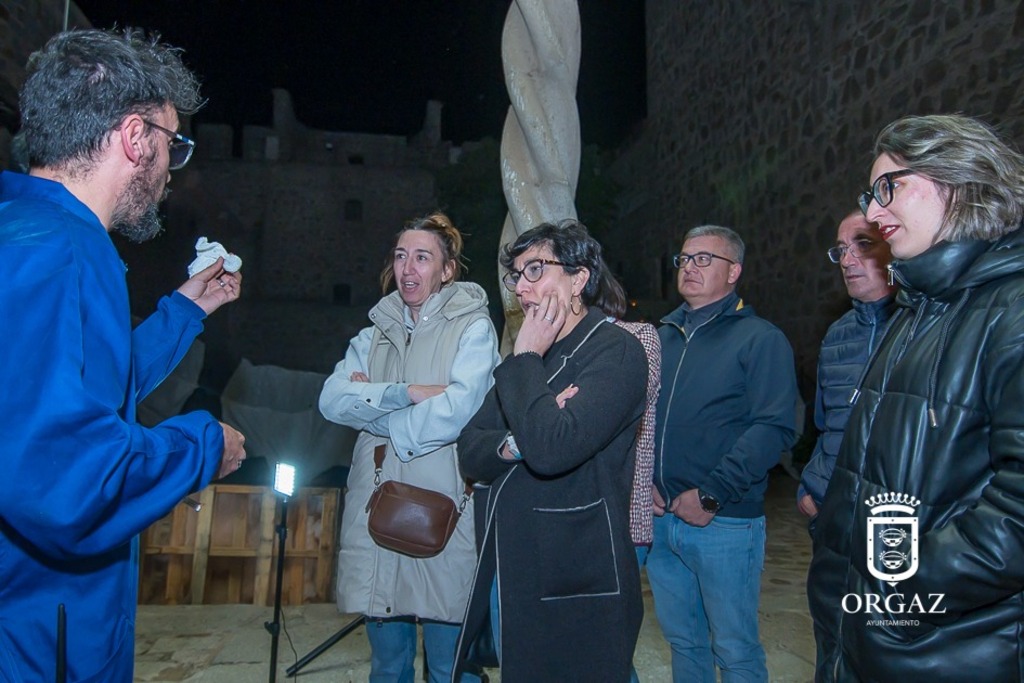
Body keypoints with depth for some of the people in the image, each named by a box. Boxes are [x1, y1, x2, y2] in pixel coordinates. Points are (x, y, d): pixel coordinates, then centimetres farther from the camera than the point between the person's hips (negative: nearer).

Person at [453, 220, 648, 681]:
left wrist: (526, 359, -16)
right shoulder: (528, 357, 11)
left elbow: (551, 449, -28)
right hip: (504, 574, 7)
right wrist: (513, 444, -15)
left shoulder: (616, 351, -13)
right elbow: (469, 453, 5)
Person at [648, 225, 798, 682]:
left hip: (725, 524, -5)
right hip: (660, 518, 5)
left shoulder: (759, 339, -5)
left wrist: (710, 495, -18)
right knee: (682, 640, 19)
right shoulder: (661, 336, 11)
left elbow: (774, 428, -15)